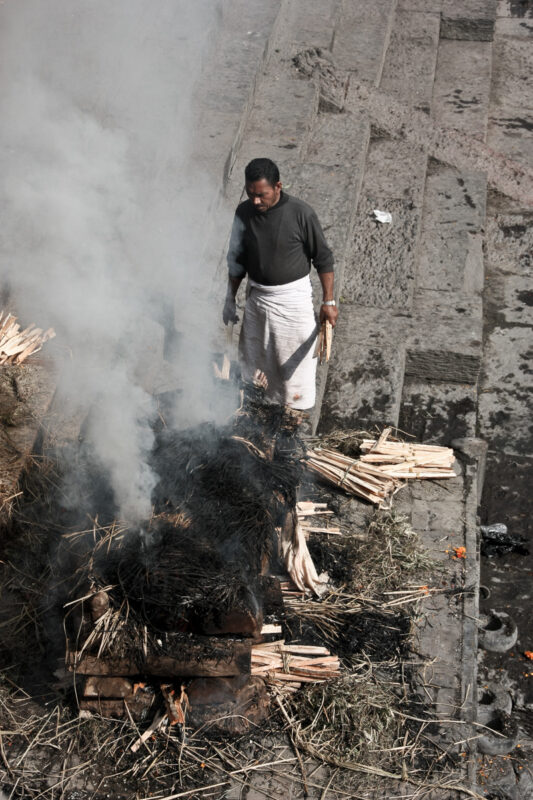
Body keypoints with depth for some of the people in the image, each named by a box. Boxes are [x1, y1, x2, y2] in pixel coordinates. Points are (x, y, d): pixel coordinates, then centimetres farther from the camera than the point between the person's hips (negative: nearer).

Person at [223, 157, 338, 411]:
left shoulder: (300, 213, -18)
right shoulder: (244, 212, -6)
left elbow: (323, 259, -9)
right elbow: (236, 259, 7)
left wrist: (328, 301, -10)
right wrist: (230, 299, 10)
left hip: (293, 297, -4)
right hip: (256, 297, 4)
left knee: (296, 359, 6)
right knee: (253, 360, 15)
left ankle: (297, 411, 26)